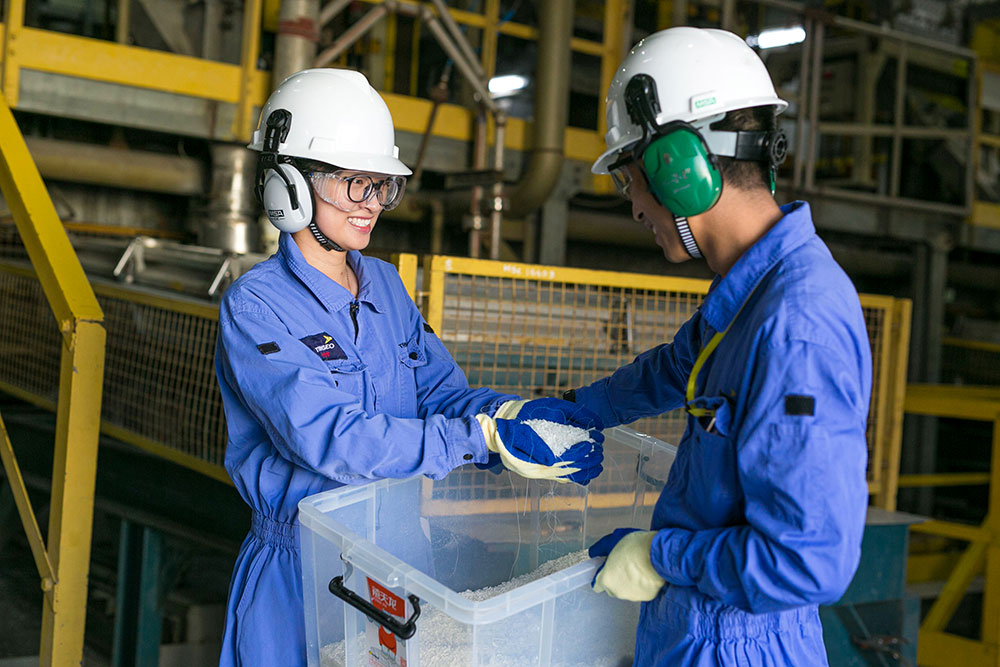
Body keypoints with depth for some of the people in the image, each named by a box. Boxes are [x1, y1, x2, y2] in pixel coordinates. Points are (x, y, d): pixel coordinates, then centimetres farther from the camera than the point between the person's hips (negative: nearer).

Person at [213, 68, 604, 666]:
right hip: (300, 571, -5)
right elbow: (332, 438, -26)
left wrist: (516, 412, -20)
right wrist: (486, 439, -31)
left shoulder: (385, 284, 6)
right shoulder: (254, 307, -16)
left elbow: (441, 394, 1)